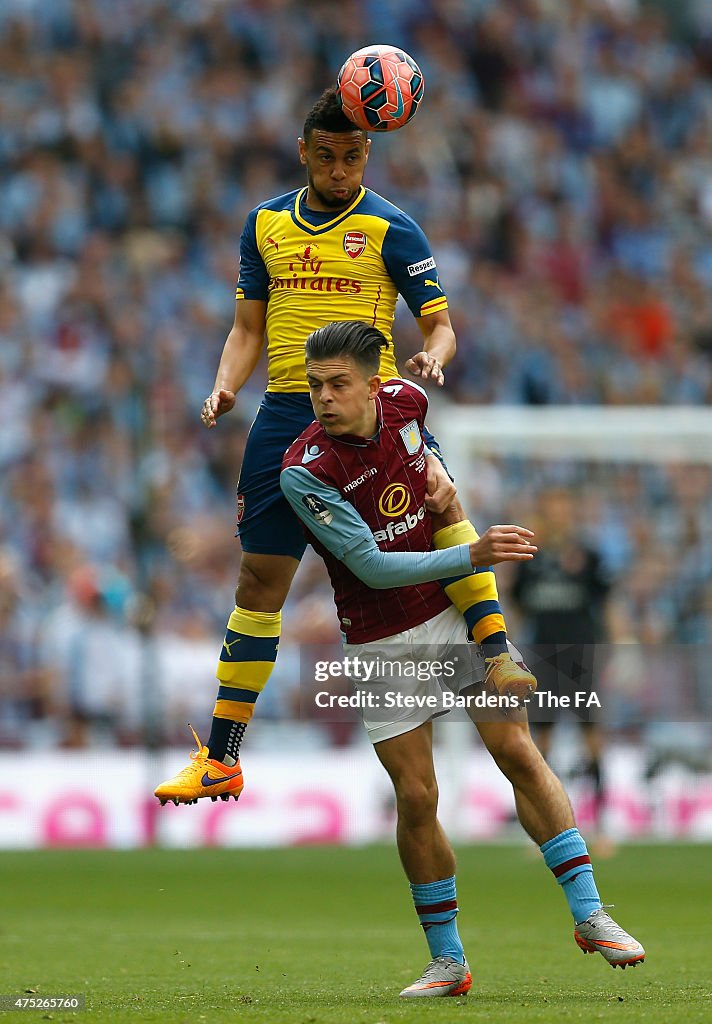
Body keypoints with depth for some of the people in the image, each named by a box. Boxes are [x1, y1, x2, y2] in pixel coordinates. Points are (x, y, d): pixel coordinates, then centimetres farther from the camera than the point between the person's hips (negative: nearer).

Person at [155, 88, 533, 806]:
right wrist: (223, 388, 1)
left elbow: (440, 325, 0)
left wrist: (433, 358, -23)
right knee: (260, 579, 5)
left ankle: (495, 652, -38)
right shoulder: (265, 224, 12)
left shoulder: (390, 228, 1)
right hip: (286, 415, 3)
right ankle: (220, 760, 13)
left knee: (441, 496, -33)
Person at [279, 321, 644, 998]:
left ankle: (588, 912, 4)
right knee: (416, 797, -4)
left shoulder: (406, 401, -9)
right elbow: (372, 567, -25)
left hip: (454, 612, 3)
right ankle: (447, 961, 9)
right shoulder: (305, 471, -22)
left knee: (518, 753, -2)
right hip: (381, 644, -3)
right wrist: (472, 555, -30)